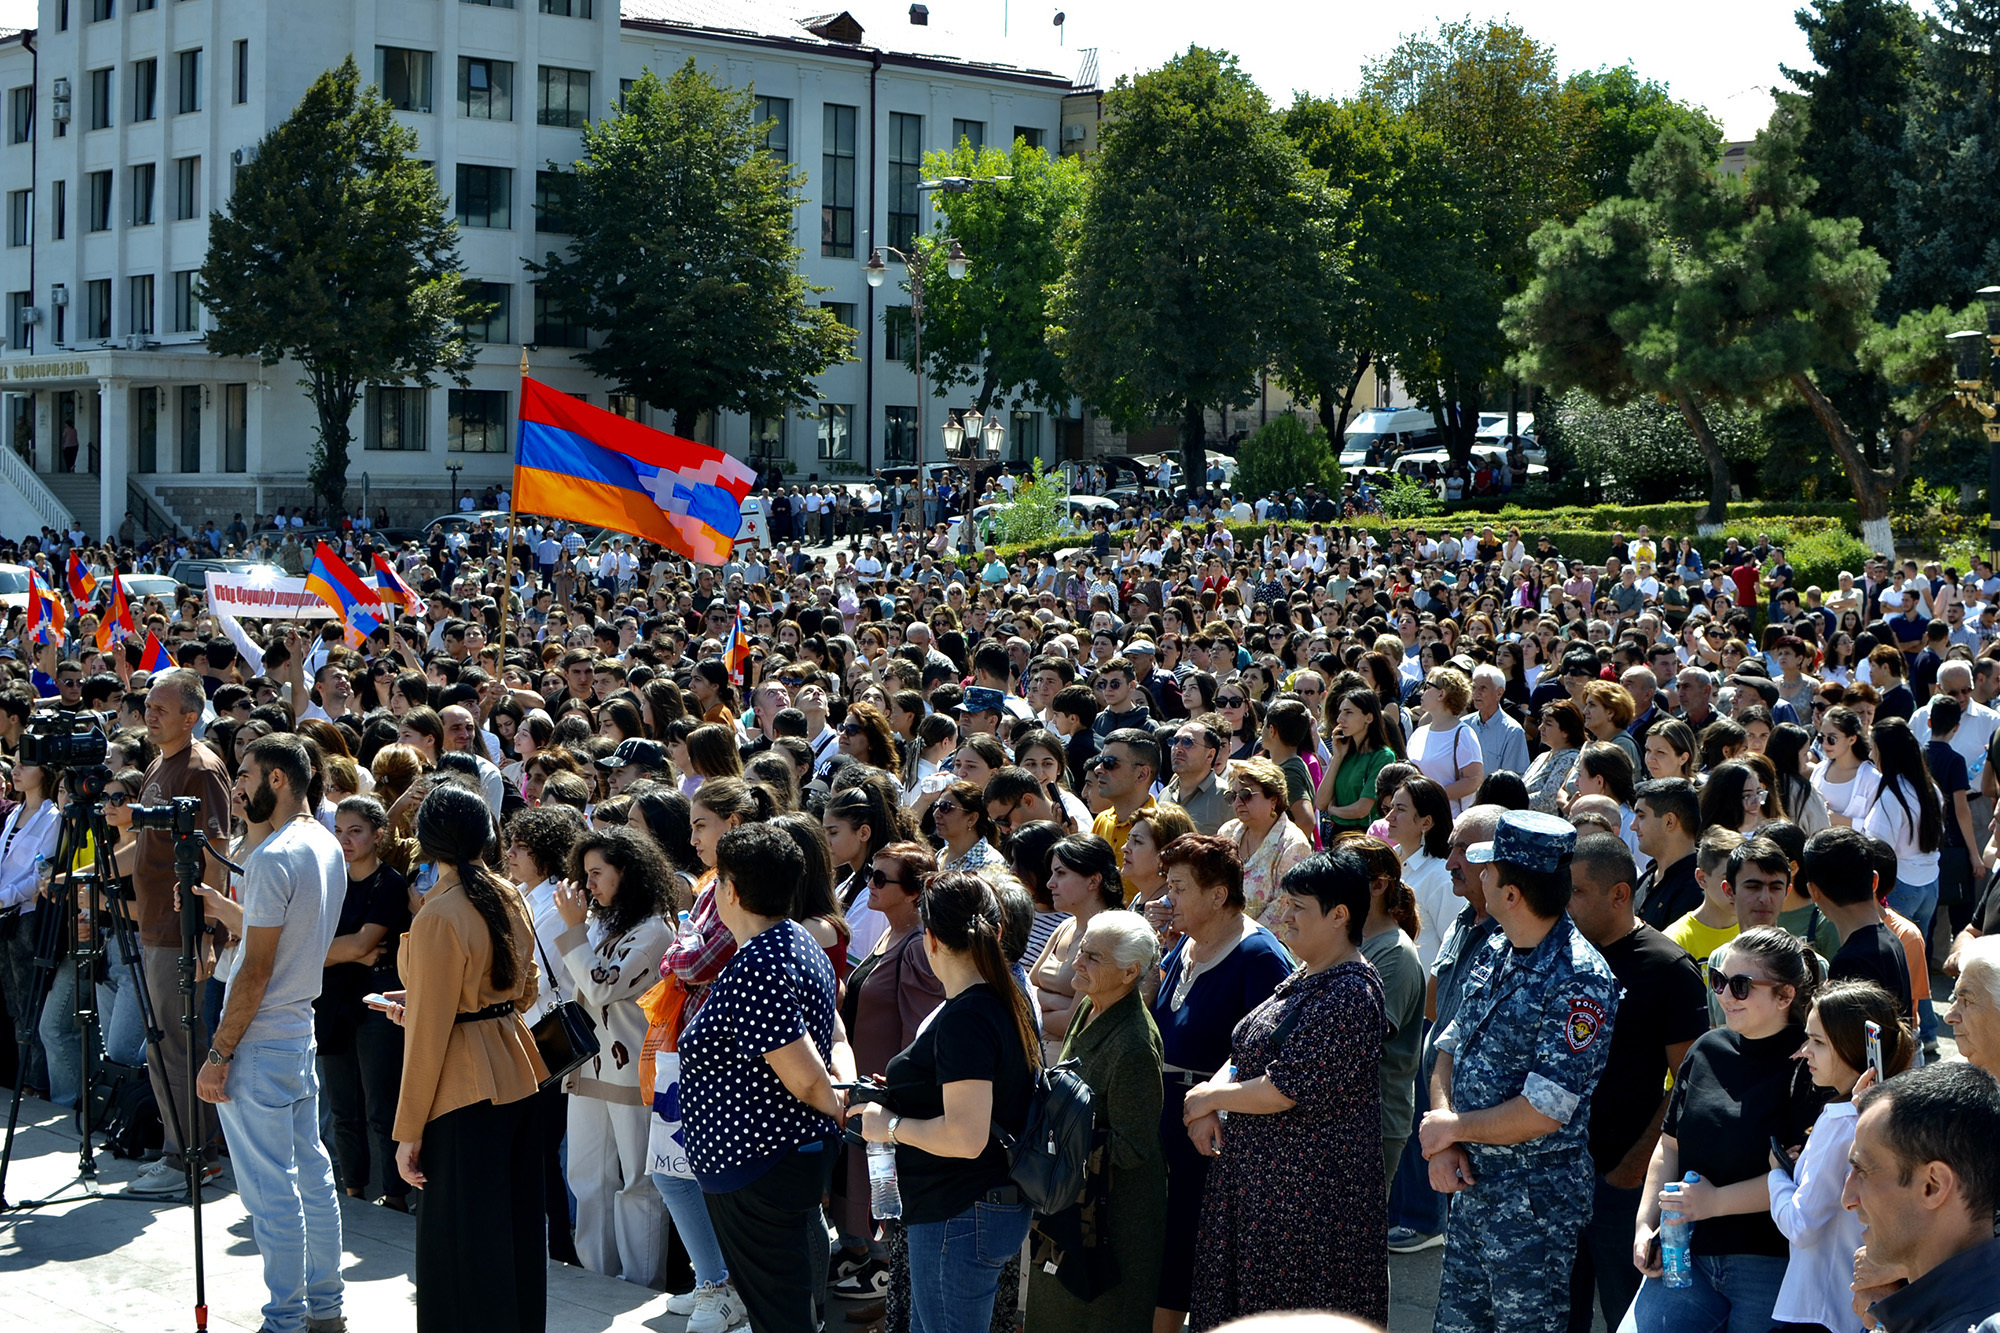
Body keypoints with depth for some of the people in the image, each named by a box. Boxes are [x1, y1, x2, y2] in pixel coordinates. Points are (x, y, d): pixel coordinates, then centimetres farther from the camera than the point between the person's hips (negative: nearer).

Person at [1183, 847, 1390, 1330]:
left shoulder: (1350, 995, -19)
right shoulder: (1303, 978, 12)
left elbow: (1286, 1088, -23)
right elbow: (1247, 1057, 15)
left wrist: (1210, 1098, -10)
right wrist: (1211, 1098, -5)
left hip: (1311, 1192, -10)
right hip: (1258, 1175, 10)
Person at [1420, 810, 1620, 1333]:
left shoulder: (1579, 980, -21)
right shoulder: (1496, 953, 6)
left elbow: (1542, 1113, -24)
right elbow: (1450, 1048, 10)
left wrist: (1453, 1129, -10)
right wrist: (1444, 1146, -7)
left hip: (1534, 1203, -8)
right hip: (1471, 1186, 8)